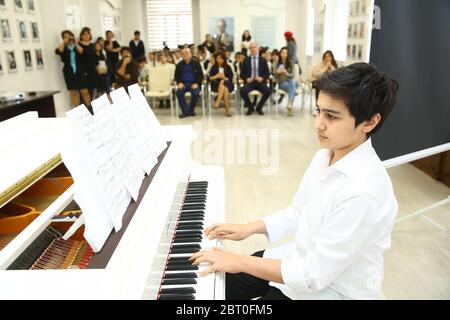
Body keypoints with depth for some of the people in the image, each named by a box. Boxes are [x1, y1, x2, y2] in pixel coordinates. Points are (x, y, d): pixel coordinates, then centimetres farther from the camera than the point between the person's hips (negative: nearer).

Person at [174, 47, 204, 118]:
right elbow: (176, 75, 14)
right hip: (183, 84, 2)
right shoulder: (179, 65, 13)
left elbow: (200, 75, 3)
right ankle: (185, 111, -20)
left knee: (195, 93, -33)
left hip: (193, 84, -2)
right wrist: (179, 83, -7)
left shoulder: (196, 64, 6)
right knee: (179, 92, -30)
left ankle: (191, 110, -8)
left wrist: (196, 83, -14)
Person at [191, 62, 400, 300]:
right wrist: (248, 228, -1)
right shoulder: (324, 157, -5)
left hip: (331, 290, -7)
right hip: (304, 259, 7)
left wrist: (240, 262, -24)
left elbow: (316, 275, -28)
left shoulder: (364, 193, -32)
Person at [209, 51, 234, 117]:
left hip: (227, 84, 0)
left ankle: (218, 102, -43)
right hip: (216, 85, 0)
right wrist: (216, 76, -16)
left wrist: (224, 78, -17)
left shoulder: (228, 67, 12)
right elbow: (210, 78, 3)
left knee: (223, 82, -37)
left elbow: (231, 78, 3)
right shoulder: (214, 67, 12)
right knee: (225, 89, -35)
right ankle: (227, 109, -43)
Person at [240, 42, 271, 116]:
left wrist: (262, 78, -13)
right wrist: (246, 79, -12)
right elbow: (242, 73, 8)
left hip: (260, 82, 0)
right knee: (243, 91, -32)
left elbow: (267, 73, 7)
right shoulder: (246, 60, 10)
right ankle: (250, 107, -4)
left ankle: (259, 107, -3)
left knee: (268, 91, -30)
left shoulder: (263, 60, 10)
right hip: (249, 82, 0)